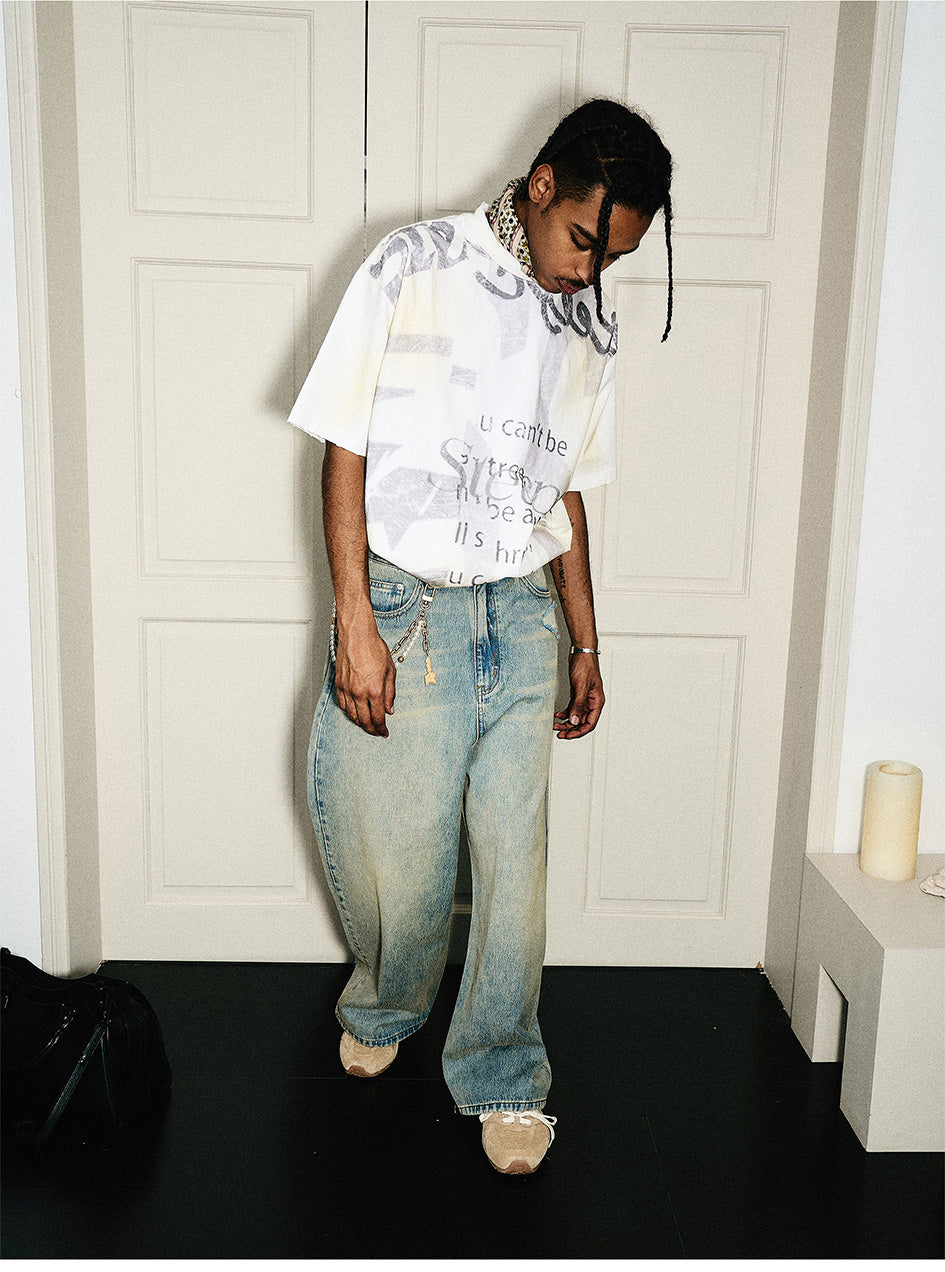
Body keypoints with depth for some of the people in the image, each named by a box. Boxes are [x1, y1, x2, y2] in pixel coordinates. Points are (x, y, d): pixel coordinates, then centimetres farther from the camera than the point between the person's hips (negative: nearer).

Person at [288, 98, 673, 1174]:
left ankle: (502, 1077, 25)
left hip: (523, 616, 4)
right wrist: (355, 624, -14)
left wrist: (586, 644, 15)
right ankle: (384, 1007, 38)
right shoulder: (412, 269, -5)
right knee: (396, 855, 6)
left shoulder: (589, 328, 9)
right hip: (405, 611, -3)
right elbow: (345, 449, -8)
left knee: (514, 862, 5)